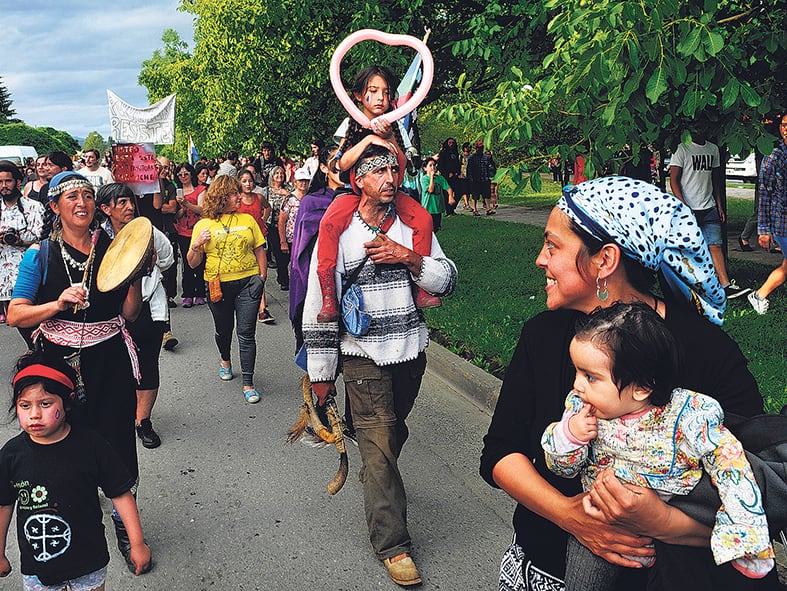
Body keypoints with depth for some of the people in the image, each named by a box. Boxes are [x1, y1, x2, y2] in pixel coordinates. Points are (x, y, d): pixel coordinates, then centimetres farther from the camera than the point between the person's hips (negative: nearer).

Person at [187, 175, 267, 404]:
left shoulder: (247, 220, 5)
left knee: (246, 334, -5)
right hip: (217, 284, 1)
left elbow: (259, 251, 10)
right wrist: (196, 245, -18)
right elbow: (193, 264, 1)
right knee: (223, 330, 18)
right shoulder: (203, 225, 1)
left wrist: (262, 277, 0)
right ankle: (225, 361, 49)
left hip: (247, 282, 0)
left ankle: (248, 384, 1)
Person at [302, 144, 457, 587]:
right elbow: (319, 306, -6)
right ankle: (394, 545, 6)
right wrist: (321, 372, -4)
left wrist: (408, 258, -20)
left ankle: (376, 481, 52)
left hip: (411, 353, 4)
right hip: (364, 357, -4)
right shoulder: (337, 234, -9)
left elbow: (448, 281, -2)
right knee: (379, 443, -4)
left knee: (393, 432, 21)